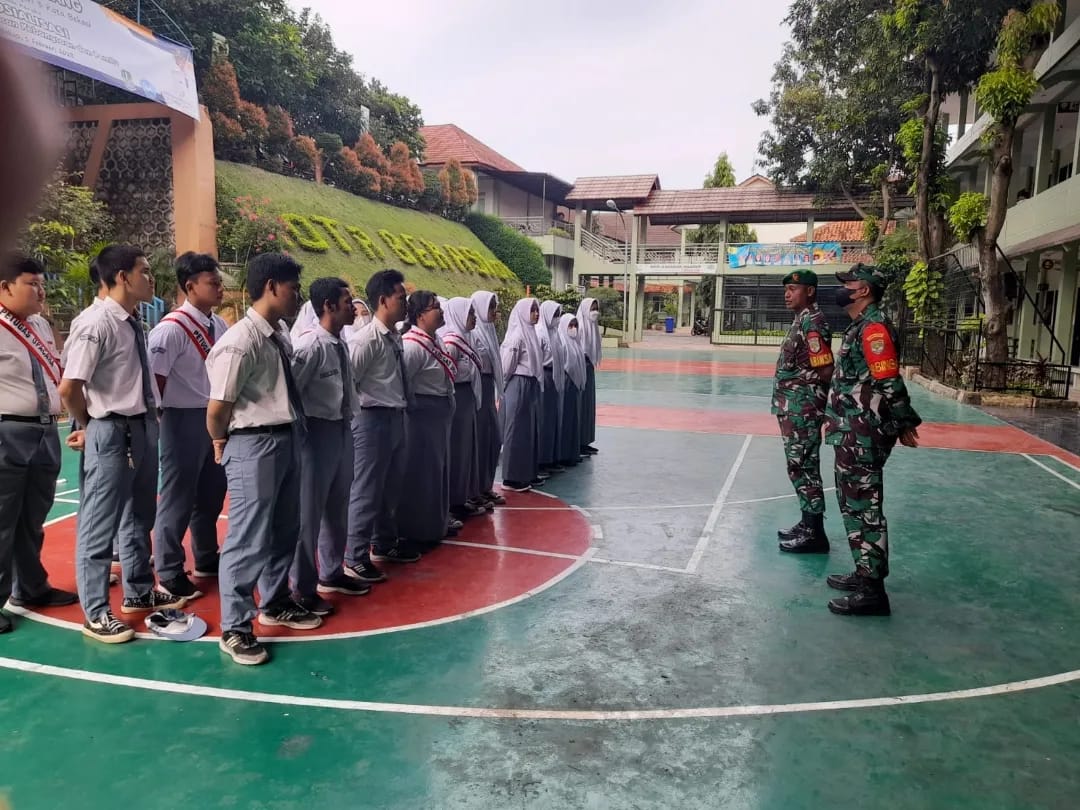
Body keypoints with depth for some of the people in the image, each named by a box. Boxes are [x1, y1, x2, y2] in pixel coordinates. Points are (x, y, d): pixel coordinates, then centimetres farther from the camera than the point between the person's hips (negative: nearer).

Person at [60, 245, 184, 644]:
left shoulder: (134, 325, 8)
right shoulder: (96, 324, -17)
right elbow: (69, 388, -20)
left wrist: (150, 419, 10)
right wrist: (88, 426, -5)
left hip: (144, 427, 9)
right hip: (112, 433, -9)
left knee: (140, 517, 21)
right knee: (100, 525, 4)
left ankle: (139, 592, 38)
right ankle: (96, 613, 17)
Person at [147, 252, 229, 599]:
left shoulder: (220, 326, 6)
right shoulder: (171, 329, -17)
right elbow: (155, 381, -16)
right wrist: (157, 423, -11)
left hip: (216, 418, 7)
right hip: (184, 420, -7)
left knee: (212, 493, 19)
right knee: (178, 499, 4)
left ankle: (207, 559, 38)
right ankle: (170, 574, 20)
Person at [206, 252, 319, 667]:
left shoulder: (280, 334, 6)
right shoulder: (240, 342, -20)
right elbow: (217, 408, -17)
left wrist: (292, 433, 16)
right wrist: (222, 444, 0)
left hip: (288, 439, 9)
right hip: (254, 445, -9)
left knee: (285, 530, 21)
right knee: (248, 538, 1)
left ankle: (275, 604, 40)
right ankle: (234, 628, 17)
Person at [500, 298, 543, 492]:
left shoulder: (531, 332, 12)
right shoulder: (517, 334, -14)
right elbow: (507, 364, -13)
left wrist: (536, 384, 12)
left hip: (531, 386, 9)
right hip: (519, 386, -9)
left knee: (531, 430, 13)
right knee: (517, 431, -2)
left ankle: (529, 474, 23)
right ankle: (512, 478, 5)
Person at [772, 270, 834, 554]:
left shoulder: (812, 322, -17)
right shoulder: (801, 320, 14)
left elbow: (824, 371, -22)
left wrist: (797, 380, -6)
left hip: (803, 410, -10)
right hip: (794, 409, 10)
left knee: (804, 468, -4)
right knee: (800, 467, 16)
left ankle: (815, 534, 4)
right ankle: (807, 524, 26)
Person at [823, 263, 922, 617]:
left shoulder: (874, 326, -16)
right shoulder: (860, 326, 16)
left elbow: (889, 381, -20)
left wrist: (902, 423, -16)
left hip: (863, 437, -10)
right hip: (851, 433, 10)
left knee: (864, 507, -5)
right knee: (852, 502, 18)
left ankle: (872, 590, 2)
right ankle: (865, 572, 30)